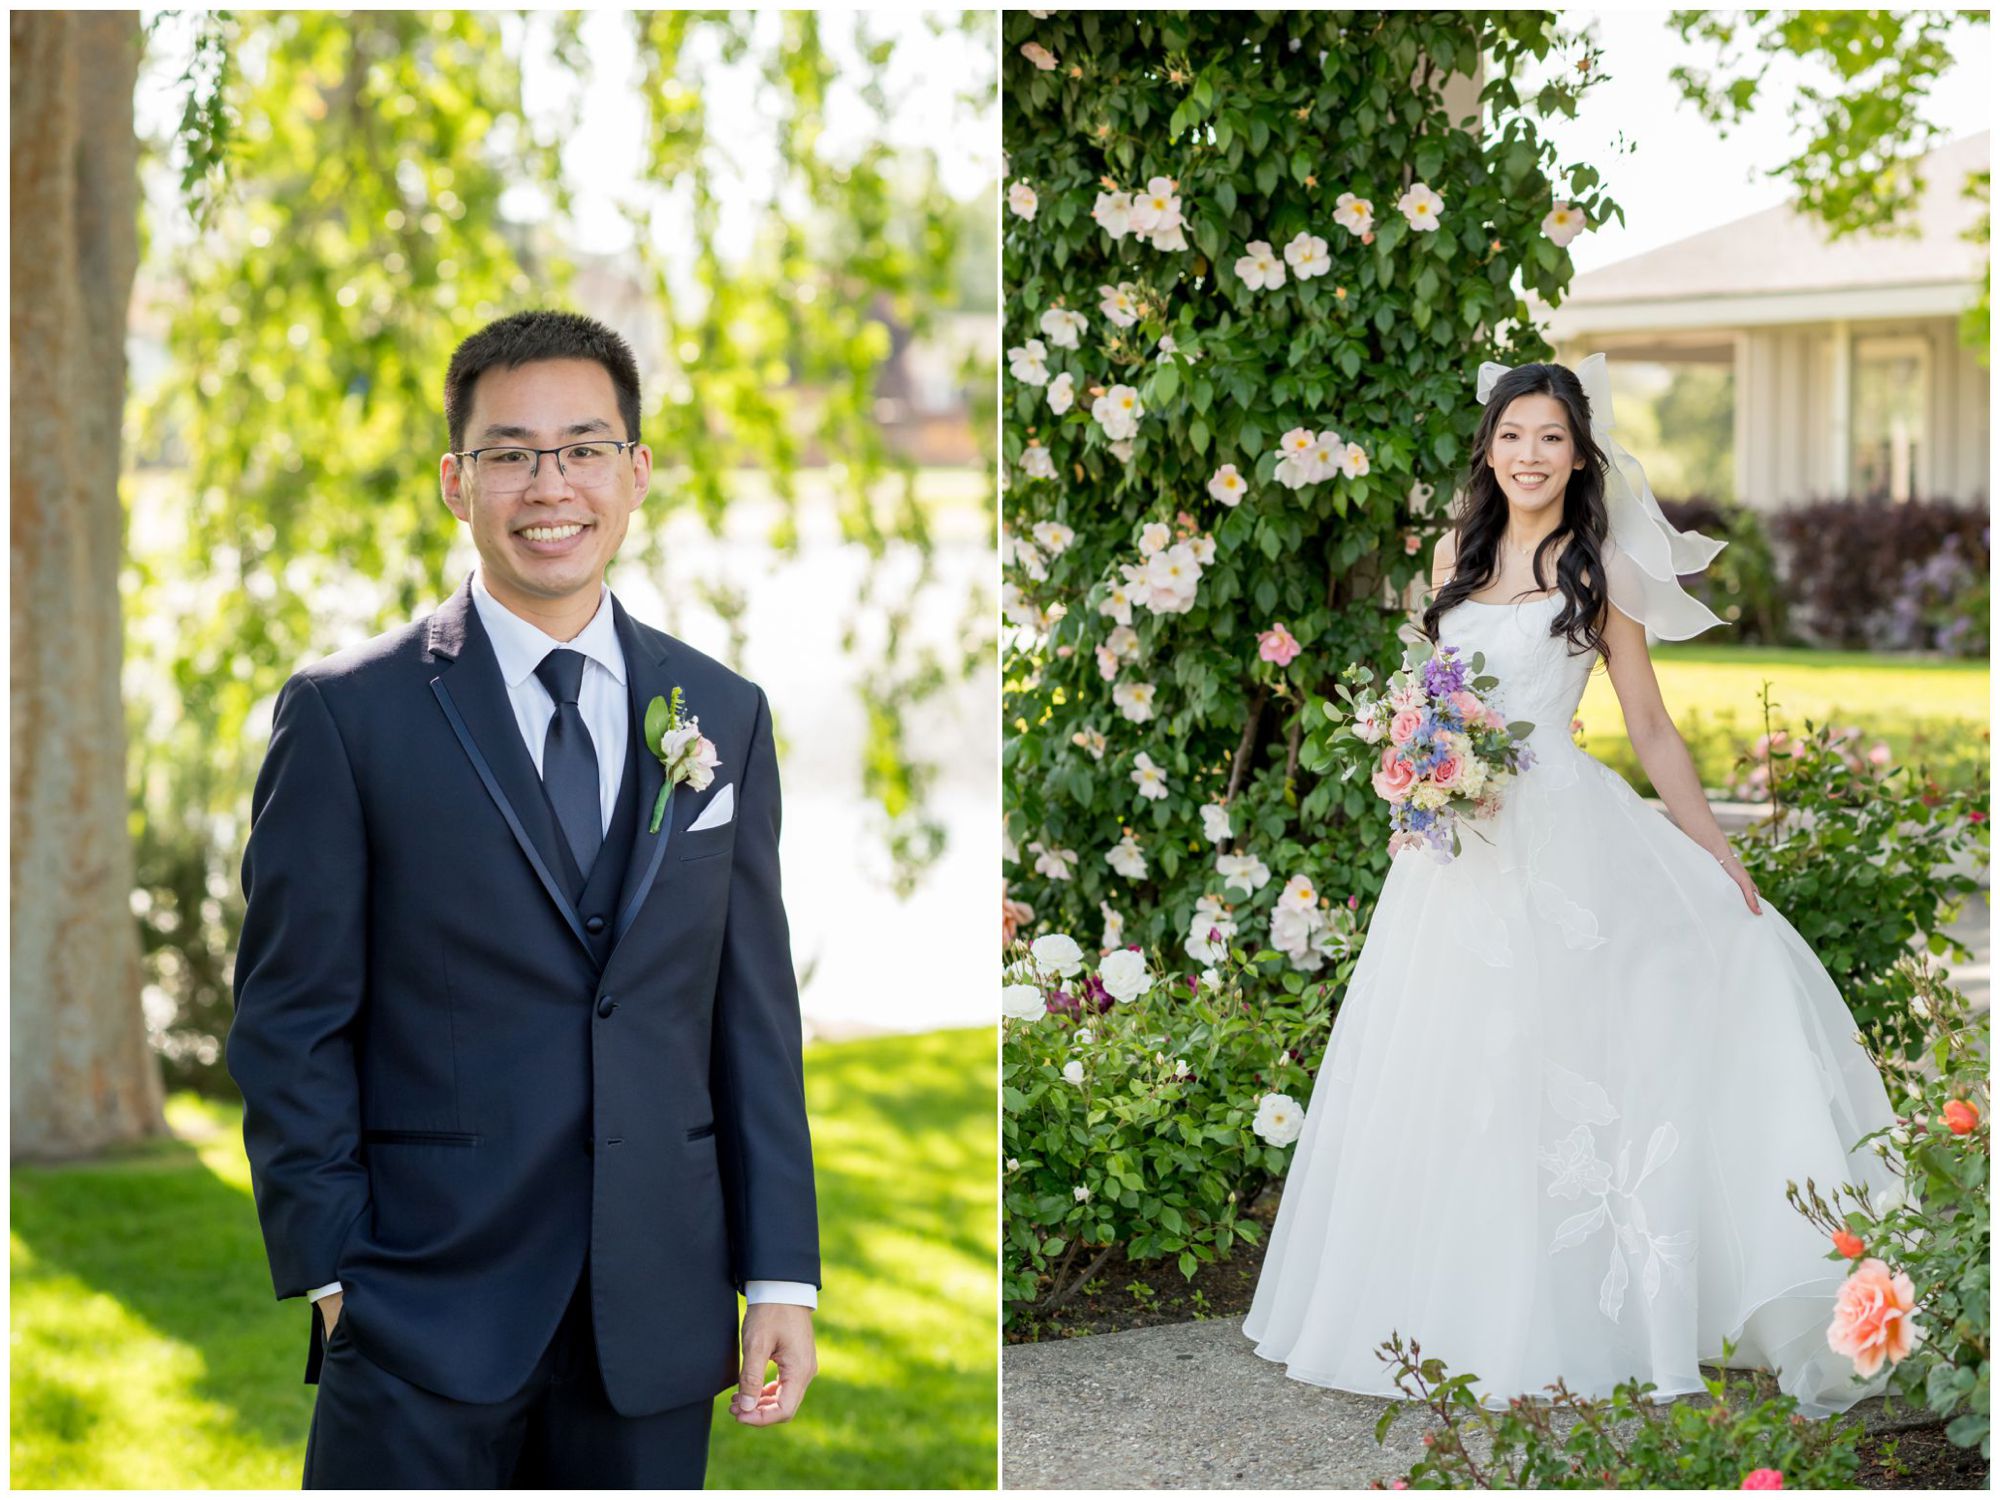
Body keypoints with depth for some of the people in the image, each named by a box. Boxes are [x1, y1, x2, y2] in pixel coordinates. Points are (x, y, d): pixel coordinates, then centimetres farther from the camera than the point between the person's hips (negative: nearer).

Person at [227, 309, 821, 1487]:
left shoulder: (726, 716, 9)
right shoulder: (347, 714, -2)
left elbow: (757, 1015, 8)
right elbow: (290, 1021, -2)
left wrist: (782, 1272, 4)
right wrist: (331, 1271, -8)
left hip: (658, 1318, 3)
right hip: (424, 1310, -3)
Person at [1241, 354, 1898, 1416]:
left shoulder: (1601, 570, 1)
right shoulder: (1457, 556, 13)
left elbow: (1651, 730, 1)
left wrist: (1721, 860, -4)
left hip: (1556, 837, -5)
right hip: (1454, 838, 5)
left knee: (1541, 1070, -6)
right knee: (1445, 1077, 4)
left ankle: (1546, 1335, -1)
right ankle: (1448, 1317, 13)